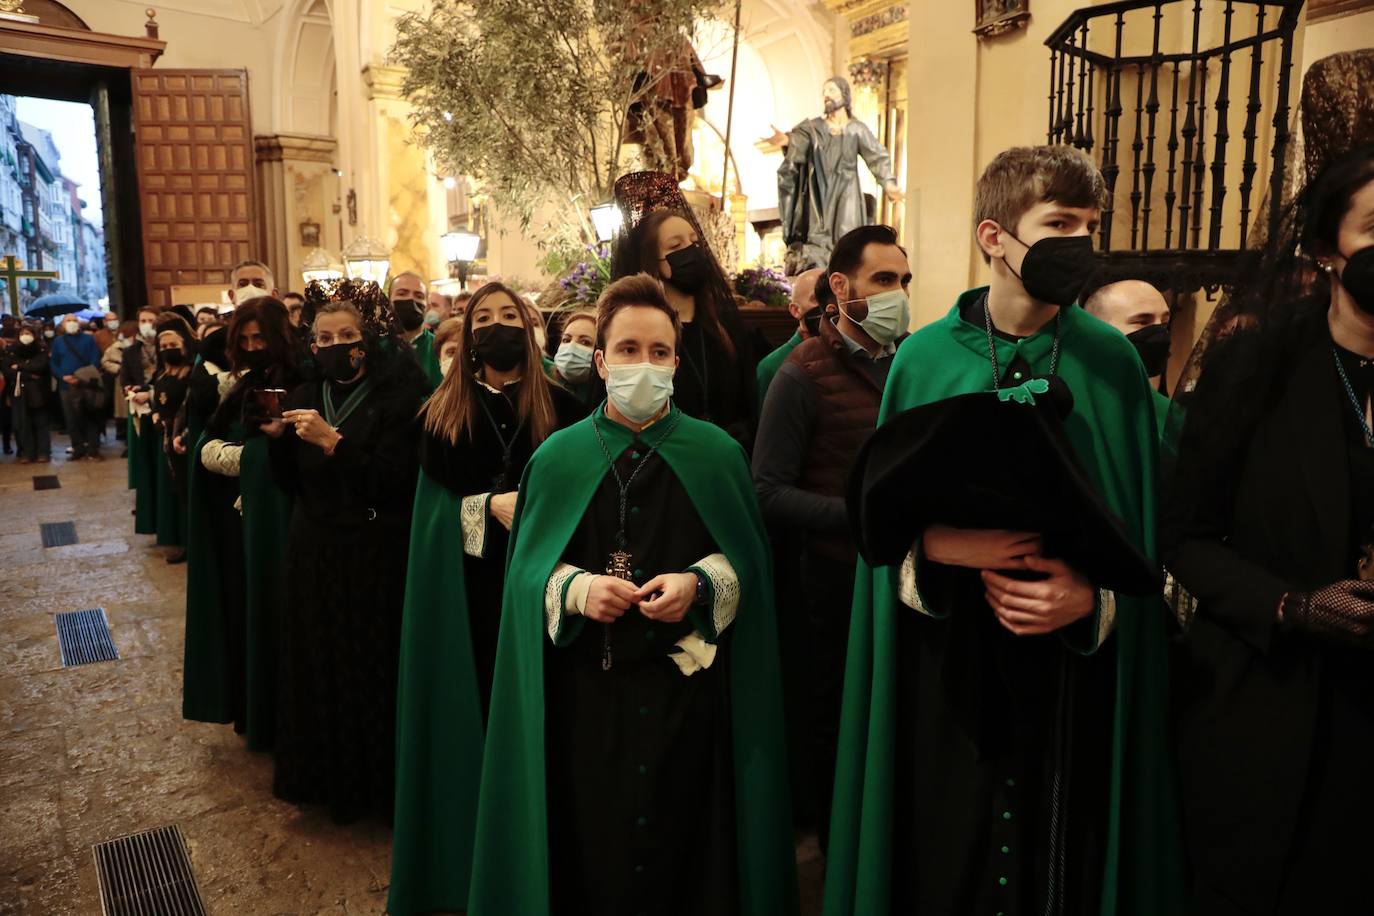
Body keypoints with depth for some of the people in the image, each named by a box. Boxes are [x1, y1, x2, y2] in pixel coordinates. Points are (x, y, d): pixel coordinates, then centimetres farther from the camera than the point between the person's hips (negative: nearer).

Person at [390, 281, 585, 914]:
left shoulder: (559, 405, 1)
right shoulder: (444, 412, 6)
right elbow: (433, 503, 2)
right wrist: (490, 505, -14)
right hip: (467, 583, 1)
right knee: (475, 703, 8)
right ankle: (473, 847, 25)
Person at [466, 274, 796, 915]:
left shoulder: (717, 454, -1)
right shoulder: (559, 457, 1)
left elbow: (747, 561, 1)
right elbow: (527, 569, 2)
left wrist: (697, 584, -17)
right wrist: (576, 588, -17)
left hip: (685, 685, 0)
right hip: (586, 686, 1)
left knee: (681, 835, 10)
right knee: (588, 840, 11)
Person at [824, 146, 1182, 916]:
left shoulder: (1112, 363, 1)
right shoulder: (925, 360, -1)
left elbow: (1141, 528, 3)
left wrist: (1093, 596, -14)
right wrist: (936, 545, -18)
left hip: (1074, 666, 1)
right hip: (949, 670, 0)